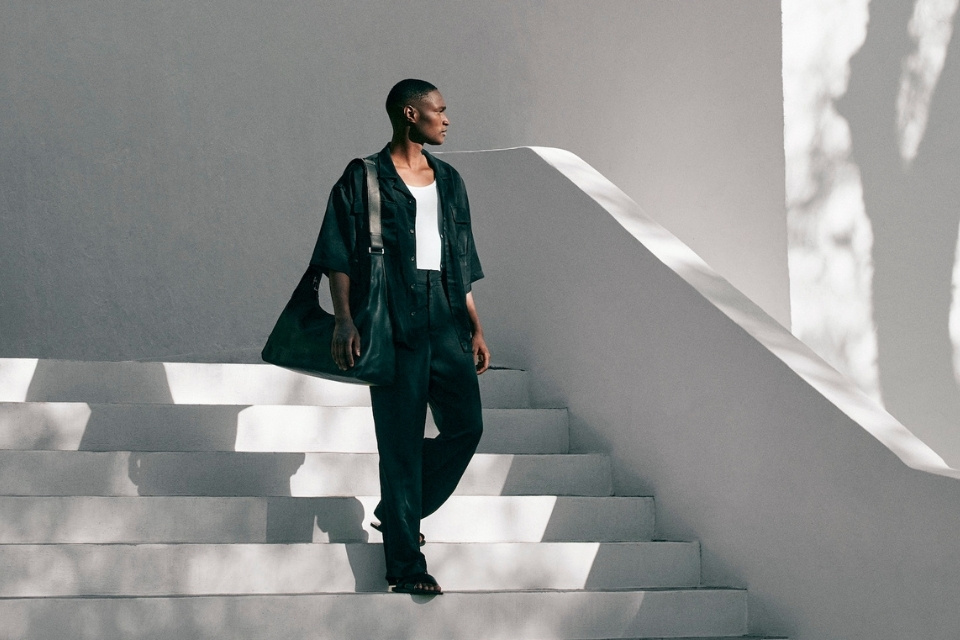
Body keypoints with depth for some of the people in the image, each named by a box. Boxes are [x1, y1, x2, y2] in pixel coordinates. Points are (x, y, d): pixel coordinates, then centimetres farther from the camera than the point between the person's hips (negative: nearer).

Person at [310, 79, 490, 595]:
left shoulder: (448, 181, 18)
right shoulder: (364, 179, 1)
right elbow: (339, 256, -4)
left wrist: (475, 327, 16)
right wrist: (344, 322, -13)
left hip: (447, 320, 6)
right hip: (395, 322, -6)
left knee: (466, 426, 1)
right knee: (401, 441, -5)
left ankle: (399, 512, 24)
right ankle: (405, 566, -2)